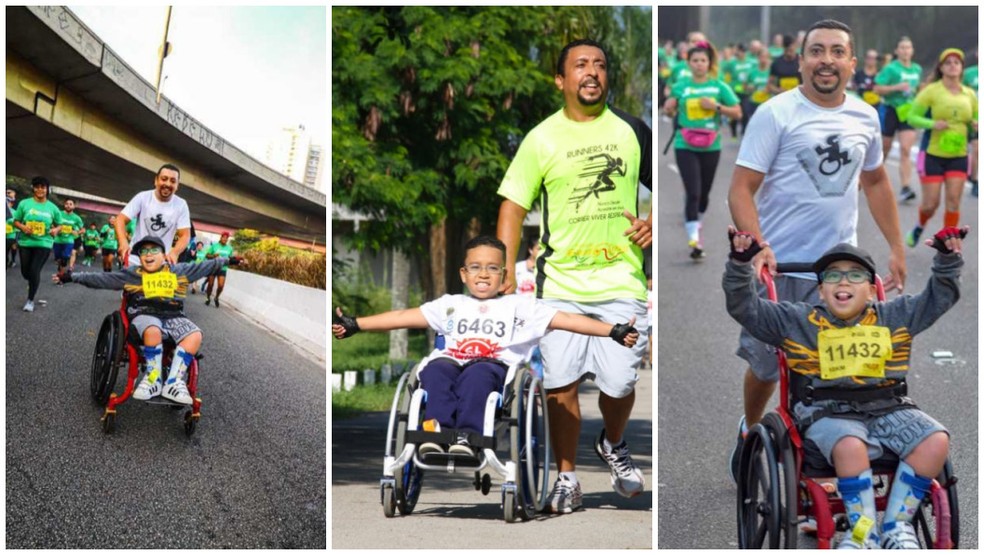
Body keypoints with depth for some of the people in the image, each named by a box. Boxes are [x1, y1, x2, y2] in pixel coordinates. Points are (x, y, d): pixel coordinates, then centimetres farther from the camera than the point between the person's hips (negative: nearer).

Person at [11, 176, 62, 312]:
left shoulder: (52, 208, 1)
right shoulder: (24, 204, -2)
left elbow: (59, 224, 13)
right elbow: (16, 221, 4)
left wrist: (56, 229, -10)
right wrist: (23, 227, -17)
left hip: (44, 243, -1)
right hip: (26, 242, 1)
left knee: (35, 270, -11)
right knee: (25, 271, 8)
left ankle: (30, 300, 5)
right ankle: (33, 284, 45)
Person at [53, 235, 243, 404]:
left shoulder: (178, 271, 16)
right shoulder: (131, 274, 9)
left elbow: (204, 267, 25)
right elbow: (100, 278, 7)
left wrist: (227, 261, 26)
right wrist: (72, 277, 1)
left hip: (174, 317, 3)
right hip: (145, 315, -3)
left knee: (194, 335, -26)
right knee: (153, 331, -38)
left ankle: (173, 382, -25)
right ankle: (154, 378, -21)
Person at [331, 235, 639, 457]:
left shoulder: (519, 307, 23)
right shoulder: (451, 305, 30)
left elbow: (566, 319, 13)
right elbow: (404, 317, 24)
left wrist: (614, 332, 1)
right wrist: (354, 325, 16)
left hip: (495, 367, -2)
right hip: (451, 361, 2)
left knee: (476, 374, -37)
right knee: (437, 369, -34)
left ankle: (467, 437, -53)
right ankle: (439, 431, -51)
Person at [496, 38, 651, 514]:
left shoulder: (631, 131, 7)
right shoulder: (541, 139, 2)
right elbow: (513, 206, 3)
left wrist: (653, 222, -3)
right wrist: (505, 273, -4)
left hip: (621, 279, 1)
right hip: (561, 282, 0)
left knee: (618, 382, -3)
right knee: (561, 383, -3)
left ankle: (613, 446, 29)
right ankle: (566, 476, 12)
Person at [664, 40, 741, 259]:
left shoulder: (719, 87, 1)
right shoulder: (681, 87, 1)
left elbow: (737, 113, 1)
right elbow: (670, 111, 15)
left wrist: (716, 106, -13)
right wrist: (669, 109, -9)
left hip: (710, 147, 2)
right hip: (685, 147, -2)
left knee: (704, 193, 13)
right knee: (693, 192, -12)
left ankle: (696, 223, 41)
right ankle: (694, 240, -14)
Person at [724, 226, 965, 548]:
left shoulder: (895, 316, 17)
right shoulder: (796, 320, 11)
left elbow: (941, 296, 22)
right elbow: (745, 307, 7)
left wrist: (948, 259, 7)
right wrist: (741, 264, -6)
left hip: (888, 409, 3)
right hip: (828, 413, -3)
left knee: (936, 440, -23)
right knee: (850, 445, -39)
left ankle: (896, 525, -8)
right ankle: (862, 531, -22)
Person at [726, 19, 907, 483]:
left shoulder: (865, 118, 6)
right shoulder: (776, 114, -8)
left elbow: (875, 183, 22)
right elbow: (741, 188, -11)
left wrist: (897, 249, 18)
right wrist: (758, 245, -25)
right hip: (779, 266, -3)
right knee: (766, 367, 12)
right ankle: (750, 430, 40)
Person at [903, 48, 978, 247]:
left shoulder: (969, 94, 5)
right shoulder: (931, 91, -7)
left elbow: (975, 119, 17)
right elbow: (912, 117, -6)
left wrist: (975, 125, -7)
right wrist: (932, 124, -23)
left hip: (958, 156, 3)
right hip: (934, 155, -3)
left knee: (953, 201, -5)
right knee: (931, 203, -1)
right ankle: (919, 227, 32)